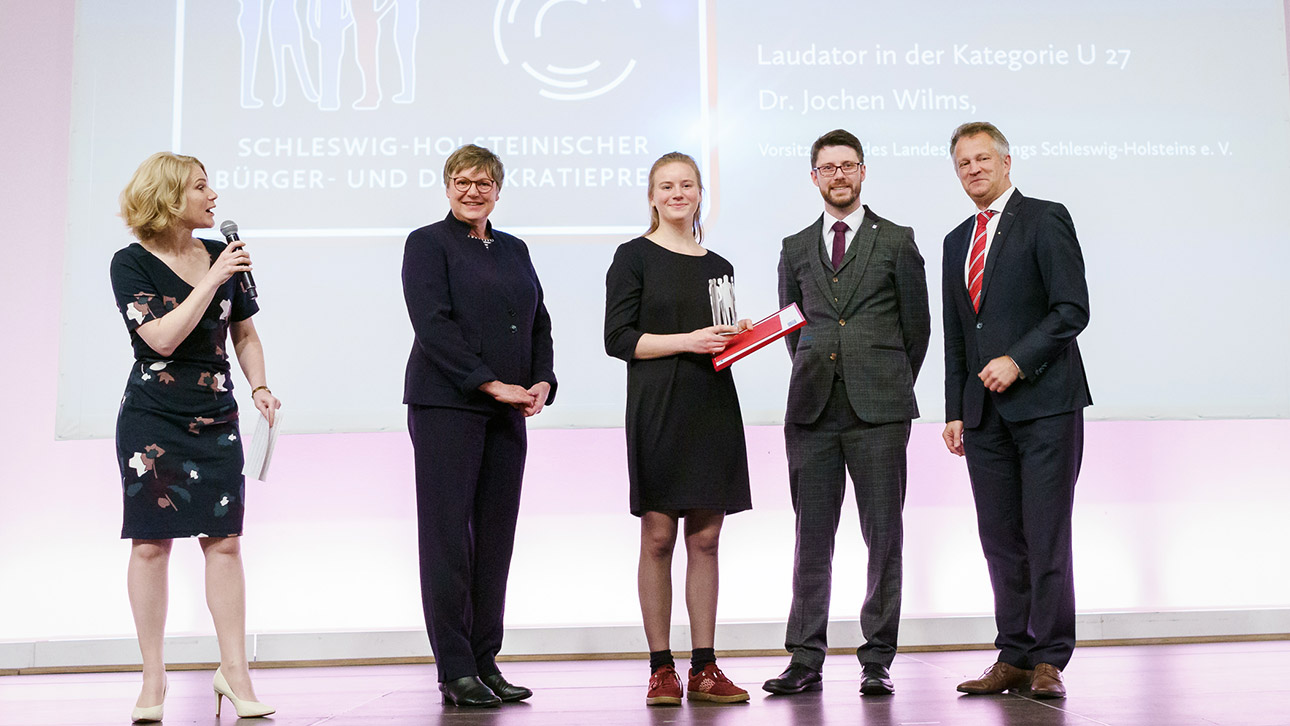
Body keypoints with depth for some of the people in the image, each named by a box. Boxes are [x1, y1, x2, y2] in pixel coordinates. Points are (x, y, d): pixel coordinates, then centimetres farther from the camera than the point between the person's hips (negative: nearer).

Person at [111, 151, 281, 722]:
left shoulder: (224, 256, 7)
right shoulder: (131, 263, -5)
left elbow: (244, 333, 15)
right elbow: (162, 337, -18)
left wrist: (260, 387, 1)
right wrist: (213, 279, -20)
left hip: (216, 419, 3)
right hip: (152, 422, -3)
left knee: (224, 540, -1)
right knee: (151, 543, 0)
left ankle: (233, 669, 8)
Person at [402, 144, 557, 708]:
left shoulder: (514, 250, 18)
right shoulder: (427, 243, 0)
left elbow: (539, 324, 18)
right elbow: (432, 325, -11)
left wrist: (542, 382, 0)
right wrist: (490, 383, -16)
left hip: (507, 411, 6)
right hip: (445, 405, -5)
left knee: (496, 535, 6)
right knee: (447, 532, -4)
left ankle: (486, 662, 14)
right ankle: (455, 671, 3)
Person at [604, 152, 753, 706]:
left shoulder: (718, 267, 17)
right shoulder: (634, 257, 2)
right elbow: (618, 338, -6)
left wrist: (738, 339, 2)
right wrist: (686, 340, -15)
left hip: (714, 410, 5)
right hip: (659, 410, -4)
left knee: (706, 538, 4)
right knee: (658, 537, -3)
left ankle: (704, 669, 9)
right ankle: (661, 667, 5)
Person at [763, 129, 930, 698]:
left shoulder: (897, 241, 7)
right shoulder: (796, 248, 15)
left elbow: (916, 325, 10)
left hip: (878, 410, -2)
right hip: (812, 413, 2)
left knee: (883, 536, 0)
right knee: (812, 538, 4)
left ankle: (877, 660, 9)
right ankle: (806, 660, 11)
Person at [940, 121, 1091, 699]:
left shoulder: (1045, 219, 0)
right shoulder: (957, 241, 20)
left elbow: (1072, 309, -8)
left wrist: (1018, 360, -16)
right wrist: (955, 410, 13)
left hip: (1045, 399, -6)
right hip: (984, 411, 6)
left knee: (1046, 535, -5)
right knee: (1000, 538, 6)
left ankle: (1049, 661, 3)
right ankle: (1014, 657, 13)